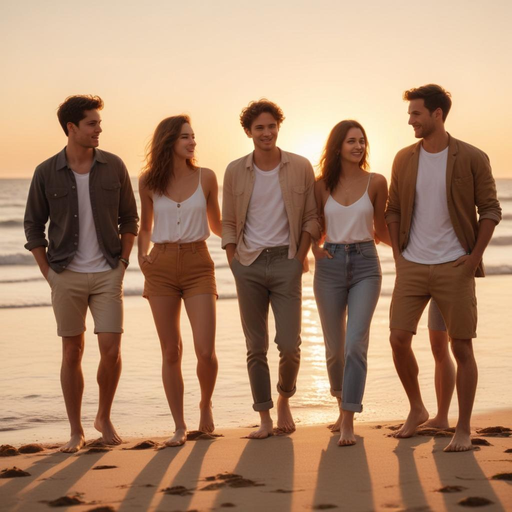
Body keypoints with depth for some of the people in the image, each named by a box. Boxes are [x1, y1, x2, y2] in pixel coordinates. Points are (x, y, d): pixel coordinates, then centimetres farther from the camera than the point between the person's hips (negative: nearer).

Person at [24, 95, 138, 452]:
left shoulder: (113, 167, 1)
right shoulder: (47, 173, -2)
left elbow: (129, 218, 9)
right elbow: (34, 226, 5)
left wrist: (123, 263, 2)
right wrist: (48, 273, 1)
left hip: (107, 273, 1)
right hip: (67, 275, 0)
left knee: (111, 350, -6)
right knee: (72, 352, 5)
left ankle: (104, 418, 18)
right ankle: (76, 432, 15)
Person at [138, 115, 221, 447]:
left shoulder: (206, 177, 2)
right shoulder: (149, 181, 3)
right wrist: (142, 254, -2)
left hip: (198, 264, -1)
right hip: (161, 267, 1)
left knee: (206, 351, -9)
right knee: (171, 351, 4)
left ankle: (206, 404, 22)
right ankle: (180, 426, 14)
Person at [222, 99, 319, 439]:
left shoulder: (300, 168, 1)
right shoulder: (235, 171, 3)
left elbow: (311, 217, 5)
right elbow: (228, 223, 8)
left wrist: (300, 258, -3)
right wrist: (234, 264, 1)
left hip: (286, 261, -1)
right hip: (249, 262, 1)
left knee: (289, 344, -6)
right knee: (256, 347, 3)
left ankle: (284, 399, 21)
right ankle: (265, 418, 11)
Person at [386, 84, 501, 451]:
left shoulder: (472, 159, -5)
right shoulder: (404, 159, 5)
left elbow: (490, 209, -2)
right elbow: (393, 210, 13)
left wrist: (475, 256, -8)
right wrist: (397, 255, 5)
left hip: (455, 267, -3)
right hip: (412, 266, 3)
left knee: (461, 346, -1)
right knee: (399, 339, -2)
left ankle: (464, 429, 9)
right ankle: (417, 410, 21)